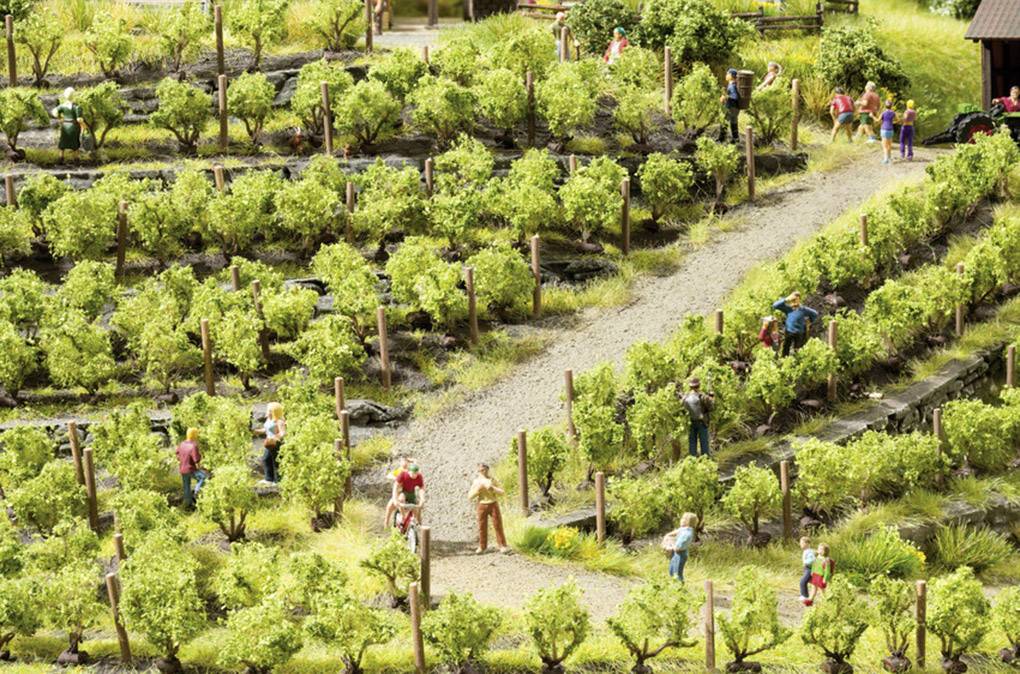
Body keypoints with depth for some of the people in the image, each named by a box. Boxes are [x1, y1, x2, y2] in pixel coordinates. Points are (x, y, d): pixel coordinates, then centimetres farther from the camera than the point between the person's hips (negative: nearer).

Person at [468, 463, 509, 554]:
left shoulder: (493, 480, -3)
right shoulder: (476, 482, -1)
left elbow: (502, 492, -5)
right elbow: (470, 497, -4)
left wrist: (493, 488, -22)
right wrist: (478, 489, -19)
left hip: (493, 504, -1)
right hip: (482, 505, 1)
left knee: (498, 525, -1)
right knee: (482, 526, 4)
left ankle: (502, 545, 7)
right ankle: (482, 546, 17)